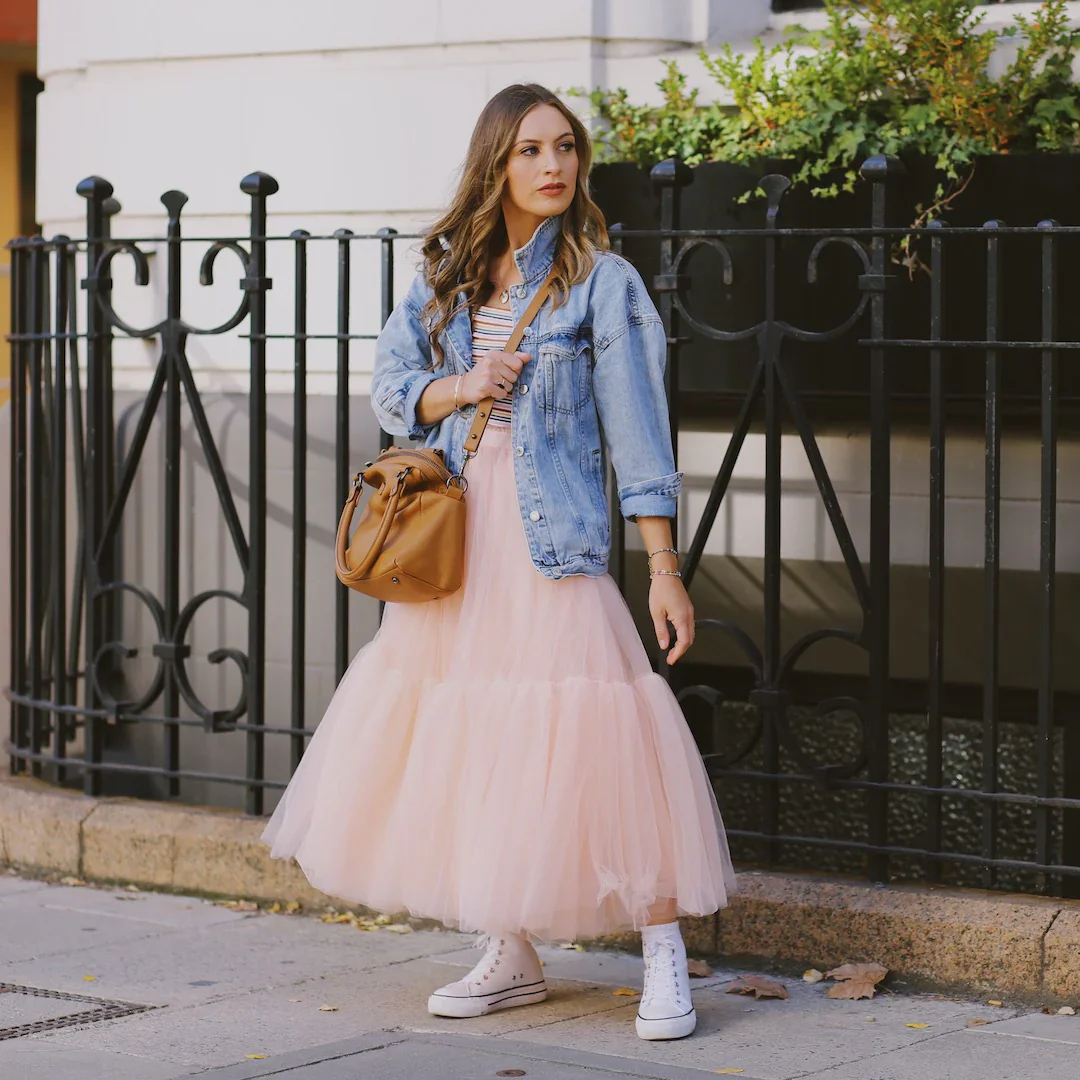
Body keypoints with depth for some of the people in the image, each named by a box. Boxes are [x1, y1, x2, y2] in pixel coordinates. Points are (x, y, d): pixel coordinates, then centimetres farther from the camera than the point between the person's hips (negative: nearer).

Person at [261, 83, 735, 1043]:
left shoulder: (601, 281, -3)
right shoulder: (450, 275, 11)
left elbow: (637, 429, -6)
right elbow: (393, 386, 11)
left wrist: (665, 570, -10)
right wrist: (463, 387, -10)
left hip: (551, 544, -5)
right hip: (455, 538, 5)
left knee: (597, 743, -12)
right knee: (471, 749, 8)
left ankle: (665, 963, -6)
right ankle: (511, 959, 21)